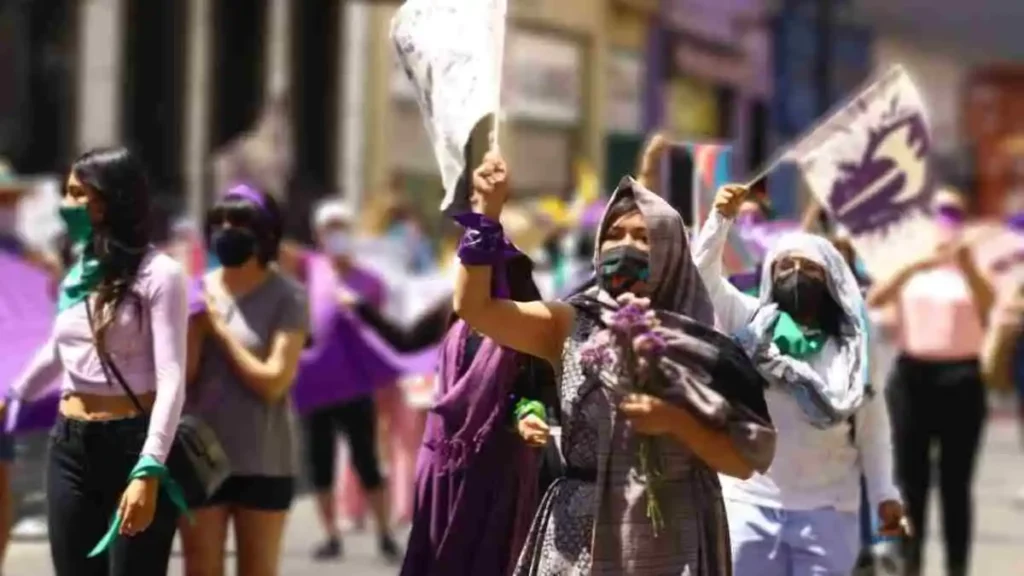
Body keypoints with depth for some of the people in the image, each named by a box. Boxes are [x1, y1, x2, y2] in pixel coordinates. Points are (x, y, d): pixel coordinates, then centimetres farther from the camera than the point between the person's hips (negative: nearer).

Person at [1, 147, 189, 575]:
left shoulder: (158, 274, -10)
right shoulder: (77, 272, 10)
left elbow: (171, 379, -16)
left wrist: (149, 469, -26)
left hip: (133, 444, -6)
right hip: (70, 447, 6)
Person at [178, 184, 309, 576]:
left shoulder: (287, 297, -7)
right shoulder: (198, 291, 2)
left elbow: (273, 382, -12)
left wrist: (220, 329, -9)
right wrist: (195, 322, -15)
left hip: (263, 462, -3)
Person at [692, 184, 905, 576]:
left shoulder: (853, 347, 5)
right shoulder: (750, 324, 5)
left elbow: (872, 428, 6)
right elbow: (703, 276, -5)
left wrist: (884, 493, -1)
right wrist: (722, 218, -18)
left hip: (827, 510, 0)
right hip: (751, 502, 0)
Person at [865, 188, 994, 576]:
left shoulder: (970, 266, 6)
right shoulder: (907, 263, 9)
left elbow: (986, 305, -16)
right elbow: (874, 300, -10)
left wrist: (965, 264, -34)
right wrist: (916, 265, -25)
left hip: (960, 378, -1)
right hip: (912, 374, 1)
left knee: (955, 483, 0)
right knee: (910, 481, 1)